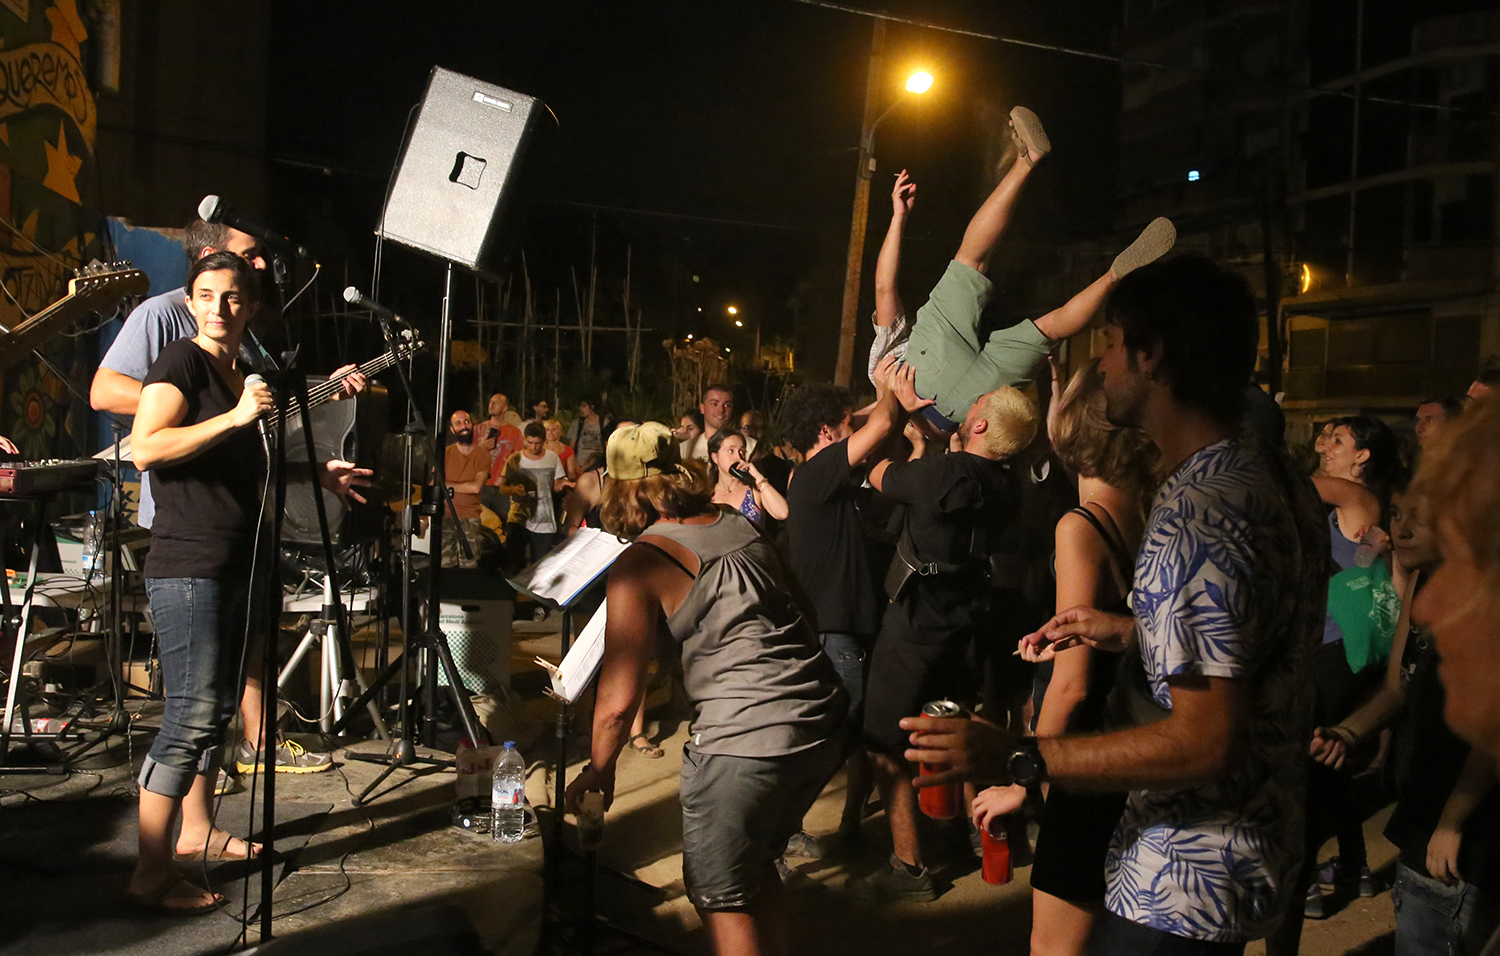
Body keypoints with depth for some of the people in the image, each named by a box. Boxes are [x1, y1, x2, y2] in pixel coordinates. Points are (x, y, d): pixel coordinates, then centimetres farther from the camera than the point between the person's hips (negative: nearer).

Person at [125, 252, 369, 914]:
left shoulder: (238, 374, 17)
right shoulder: (180, 362, -8)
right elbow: (146, 449, -22)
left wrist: (318, 475, 17)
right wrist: (234, 417, -26)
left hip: (233, 566, 9)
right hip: (187, 567, -9)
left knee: (218, 706, 15)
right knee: (192, 714, -11)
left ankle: (197, 833, 29)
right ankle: (151, 875, -5)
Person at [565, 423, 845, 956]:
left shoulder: (640, 563, -8)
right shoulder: (740, 527, 11)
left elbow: (619, 698, -8)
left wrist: (599, 768, 8)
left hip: (744, 742, -7)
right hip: (822, 722, 7)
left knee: (722, 900, 12)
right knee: (756, 865, 27)